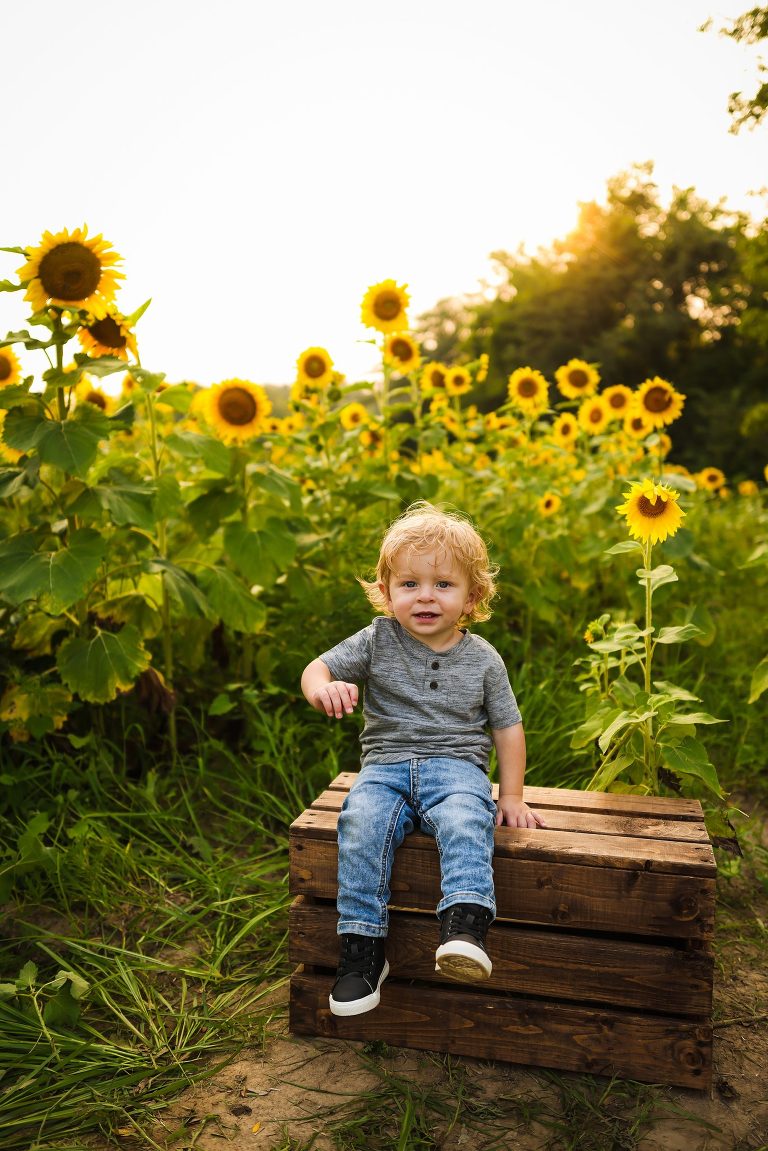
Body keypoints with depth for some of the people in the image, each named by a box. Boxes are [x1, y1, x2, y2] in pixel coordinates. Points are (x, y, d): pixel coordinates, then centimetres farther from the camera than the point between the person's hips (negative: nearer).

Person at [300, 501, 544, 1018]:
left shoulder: (482, 659, 4)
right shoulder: (377, 642, 3)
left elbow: (508, 726, 12)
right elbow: (318, 667, 0)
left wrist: (511, 796, 8)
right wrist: (322, 688, -25)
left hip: (456, 767, 0)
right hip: (387, 765, 1)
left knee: (465, 824, -33)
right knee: (362, 825, -28)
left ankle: (466, 927, -37)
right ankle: (362, 947, -18)